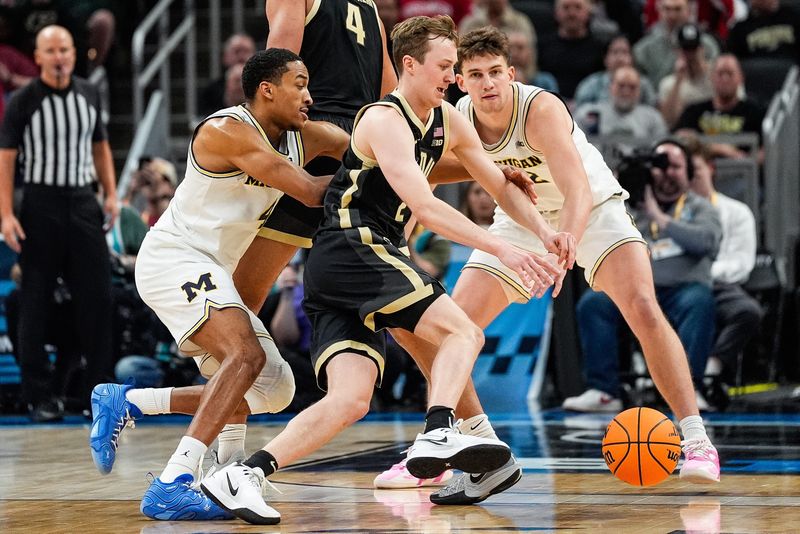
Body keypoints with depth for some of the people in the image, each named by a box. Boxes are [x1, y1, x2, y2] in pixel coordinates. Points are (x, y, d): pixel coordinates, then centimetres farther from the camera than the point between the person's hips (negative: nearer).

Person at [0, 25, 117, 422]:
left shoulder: (89, 95, 8)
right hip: (41, 205, -4)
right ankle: (38, 397, 7)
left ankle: (99, 390, 8)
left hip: (83, 202, 4)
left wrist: (110, 193, 8)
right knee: (35, 303, 1)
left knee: (98, 295, 0)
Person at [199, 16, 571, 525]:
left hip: (340, 272, 8)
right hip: (352, 249, -8)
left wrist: (544, 230, 7)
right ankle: (437, 435, -32)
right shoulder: (385, 121, -12)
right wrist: (503, 249, -28)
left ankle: (244, 475, -12)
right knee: (463, 331, -16)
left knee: (351, 400, -6)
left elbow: (500, 184, 24)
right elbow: (424, 206, -23)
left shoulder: (447, 120, 16)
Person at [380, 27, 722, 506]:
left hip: (592, 209, -5)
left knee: (643, 308, -28)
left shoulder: (541, 109, -32)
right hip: (521, 220, 5)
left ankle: (695, 439, -21)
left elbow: (579, 191, -45)